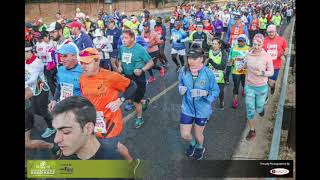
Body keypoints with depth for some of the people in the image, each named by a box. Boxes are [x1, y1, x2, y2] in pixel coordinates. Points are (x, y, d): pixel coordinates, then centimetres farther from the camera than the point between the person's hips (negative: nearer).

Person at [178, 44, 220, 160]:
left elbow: (216, 91, -12)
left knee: (198, 135, 18)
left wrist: (205, 93, -31)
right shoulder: (183, 71, -14)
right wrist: (181, 89, -16)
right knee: (184, 135, 9)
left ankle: (200, 148, 56)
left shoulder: (208, 73, -21)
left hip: (202, 109, -2)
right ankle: (192, 143, 48)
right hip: (187, 108, 2)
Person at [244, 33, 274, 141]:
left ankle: (261, 108, 52)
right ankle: (252, 131, 19)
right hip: (249, 86, 2)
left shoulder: (267, 57, -13)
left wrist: (262, 73, -23)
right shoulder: (248, 55, -4)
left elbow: (271, 72, -9)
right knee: (250, 109, 3)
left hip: (262, 87, -2)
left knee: (259, 109, 13)